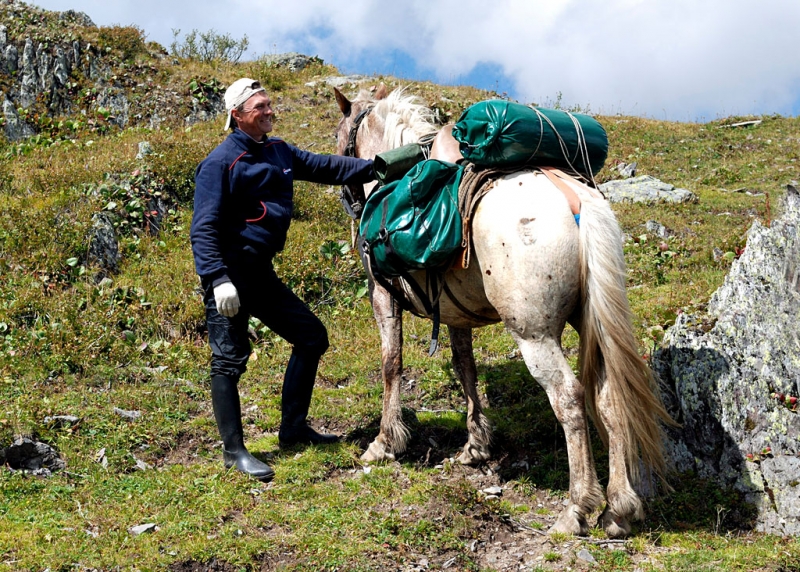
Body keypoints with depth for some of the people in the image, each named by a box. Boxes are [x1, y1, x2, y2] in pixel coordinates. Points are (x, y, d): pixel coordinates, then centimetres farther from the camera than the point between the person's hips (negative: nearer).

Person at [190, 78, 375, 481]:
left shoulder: (279, 153, 10)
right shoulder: (221, 162, -13)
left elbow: (326, 167, 15)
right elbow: (204, 227, -19)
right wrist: (218, 279, -28)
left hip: (262, 273, 9)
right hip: (230, 277, -9)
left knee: (312, 337, 11)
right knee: (230, 360, -2)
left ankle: (293, 428, 21)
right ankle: (233, 451, 9)